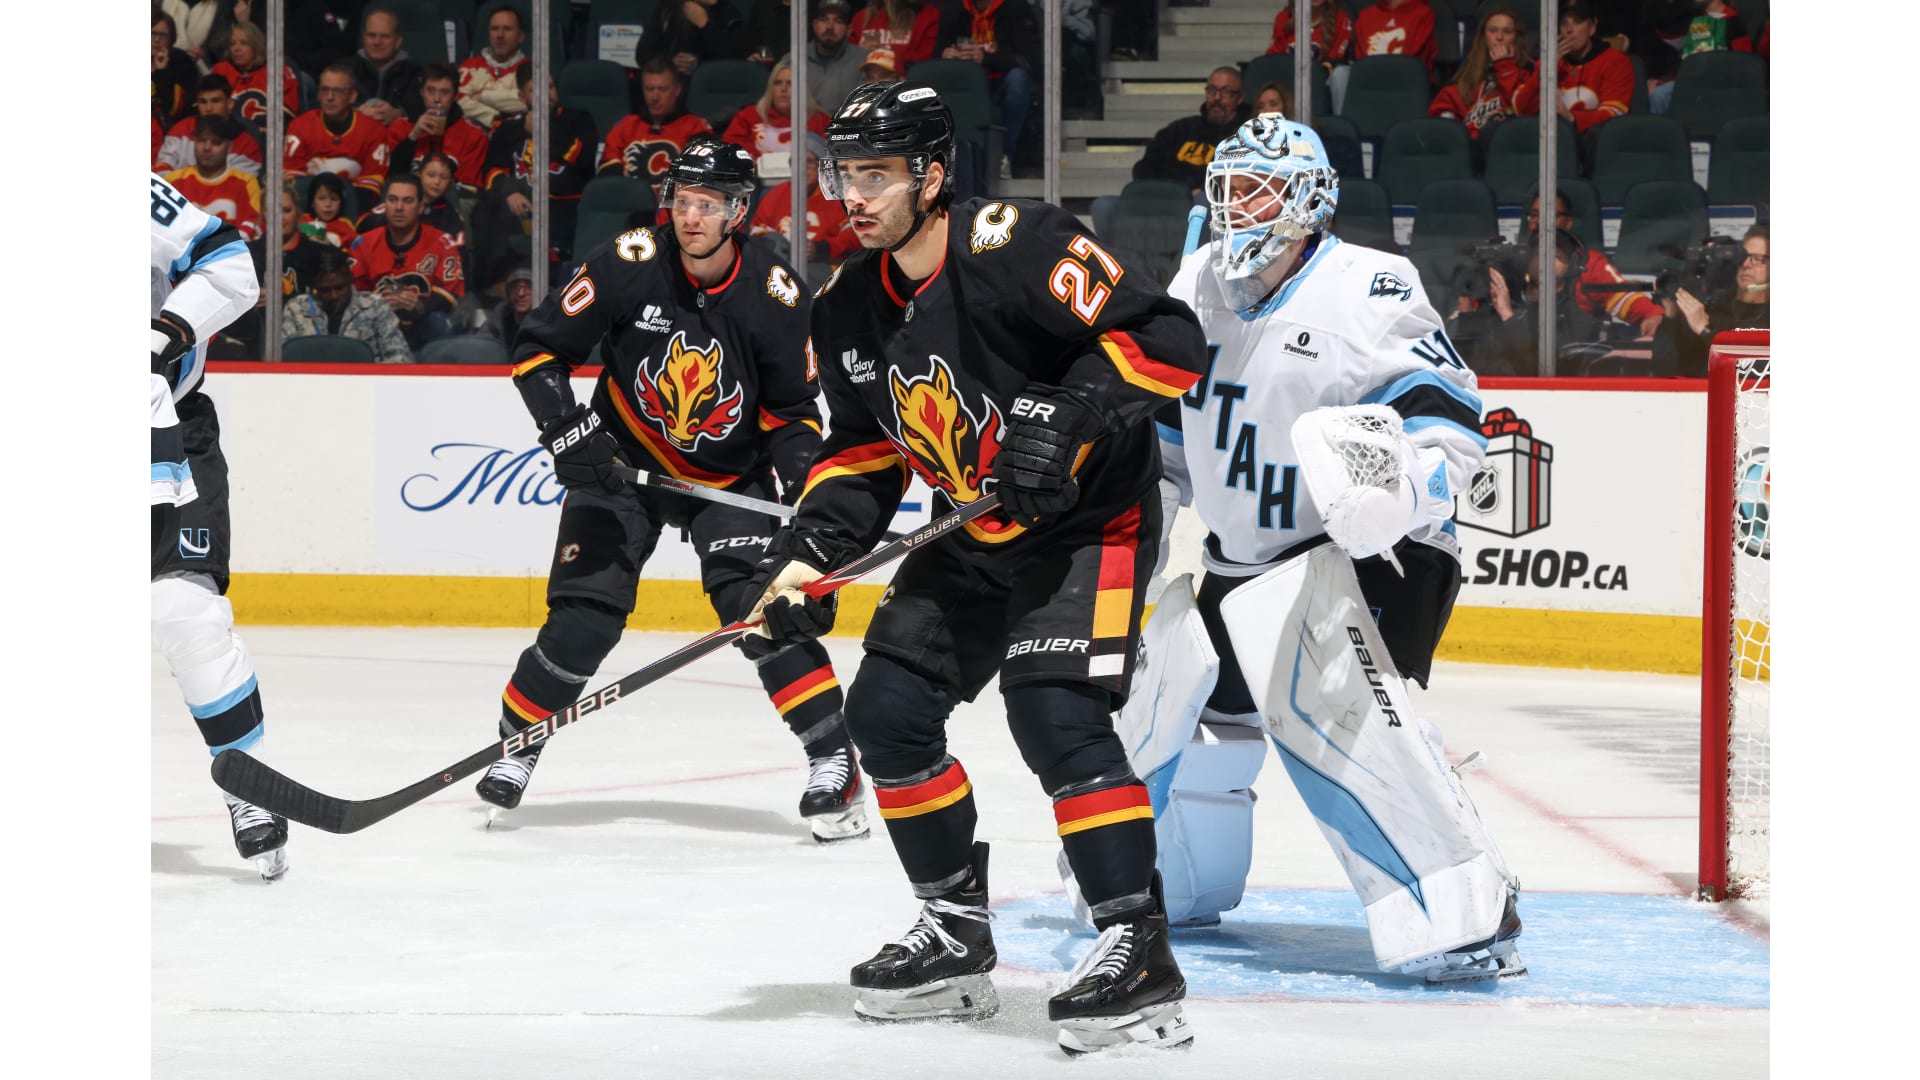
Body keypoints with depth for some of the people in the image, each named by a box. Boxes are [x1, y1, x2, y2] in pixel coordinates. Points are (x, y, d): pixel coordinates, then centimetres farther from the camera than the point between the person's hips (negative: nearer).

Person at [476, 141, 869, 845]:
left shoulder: (774, 297, -15)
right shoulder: (628, 265, -19)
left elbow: (790, 410, -3)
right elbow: (538, 350, -10)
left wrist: (801, 476, -19)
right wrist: (568, 433, -21)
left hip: (730, 476, 0)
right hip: (623, 464, 0)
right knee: (584, 617, -9)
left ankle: (833, 762, -11)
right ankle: (516, 747, 13)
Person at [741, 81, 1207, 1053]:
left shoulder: (1013, 248, -24)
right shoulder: (849, 307, 1)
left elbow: (1169, 339, -26)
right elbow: (861, 452, 10)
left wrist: (1069, 415, -34)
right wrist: (807, 553, -4)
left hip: (1089, 519, -8)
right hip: (975, 533, 9)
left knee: (1054, 712, -23)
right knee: (888, 709, 5)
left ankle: (1137, 950, -20)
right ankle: (956, 934, 19)